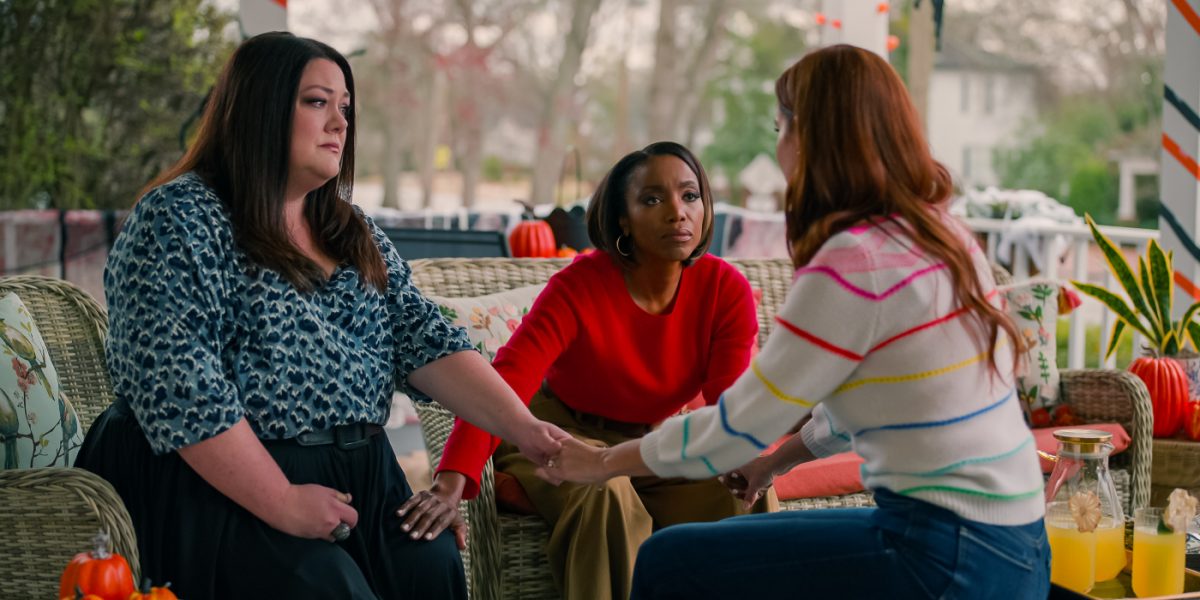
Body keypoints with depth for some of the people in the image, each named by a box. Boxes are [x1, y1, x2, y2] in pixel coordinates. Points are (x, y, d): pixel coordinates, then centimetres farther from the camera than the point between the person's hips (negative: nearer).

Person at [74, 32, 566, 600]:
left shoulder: (355, 235, 16)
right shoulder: (180, 220, -8)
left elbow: (425, 340, 6)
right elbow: (175, 386, -17)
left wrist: (522, 427, -8)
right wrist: (281, 504, -20)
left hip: (357, 478, 6)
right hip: (224, 484, -6)